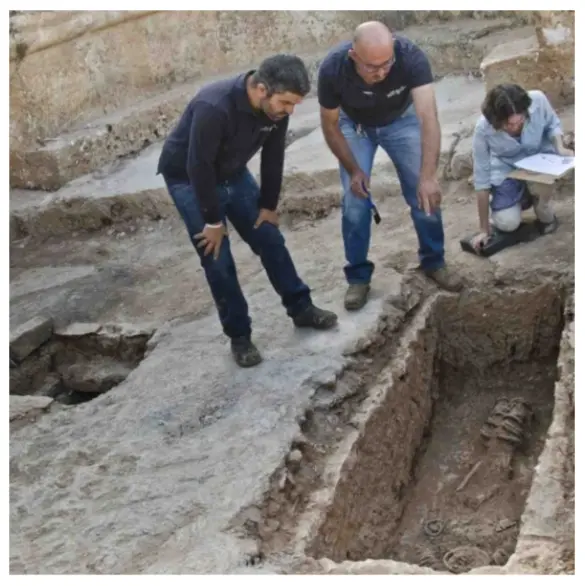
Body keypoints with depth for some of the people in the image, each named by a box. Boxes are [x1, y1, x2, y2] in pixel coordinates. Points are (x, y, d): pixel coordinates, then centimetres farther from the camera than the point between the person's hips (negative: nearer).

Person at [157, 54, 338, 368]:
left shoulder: (276, 107, -17)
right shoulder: (214, 108, -39)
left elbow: (273, 156, -3)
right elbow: (199, 167, -31)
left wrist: (269, 205, 2)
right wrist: (213, 221, -22)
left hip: (233, 174, 6)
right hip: (188, 178, -6)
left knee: (270, 239, 6)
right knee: (217, 259, -6)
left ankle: (301, 309, 21)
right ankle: (239, 336, 7)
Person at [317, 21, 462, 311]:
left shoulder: (411, 57, -39)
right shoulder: (332, 68, -35)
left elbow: (428, 117, -48)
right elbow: (330, 124, -18)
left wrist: (428, 176, -58)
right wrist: (353, 170, -17)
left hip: (401, 120, 0)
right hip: (354, 125, 0)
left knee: (425, 194, -4)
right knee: (355, 201, -8)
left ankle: (433, 261, 18)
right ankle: (358, 275, 9)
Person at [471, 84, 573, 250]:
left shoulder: (537, 100, -30)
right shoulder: (483, 129, -31)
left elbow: (553, 124, -4)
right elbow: (481, 178, -21)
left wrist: (560, 147, -27)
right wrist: (484, 229, -17)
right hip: (506, 169, 0)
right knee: (507, 223, -19)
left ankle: (546, 216, -3)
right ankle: (523, 197, 17)